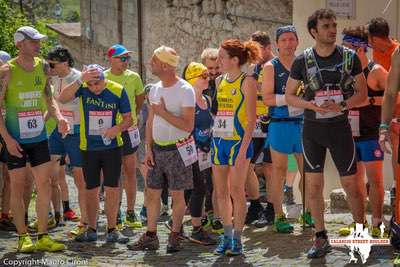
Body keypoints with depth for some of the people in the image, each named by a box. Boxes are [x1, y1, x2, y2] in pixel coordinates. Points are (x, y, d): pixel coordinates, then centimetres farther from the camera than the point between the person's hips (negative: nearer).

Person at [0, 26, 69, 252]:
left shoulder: (43, 67, 5)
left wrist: (59, 117, -3)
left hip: (39, 136, 5)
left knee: (44, 185, 3)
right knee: (18, 187, 3)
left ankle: (43, 237, 11)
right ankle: (23, 237, 12)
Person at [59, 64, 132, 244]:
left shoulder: (117, 91, -7)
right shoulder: (82, 88, -9)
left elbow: (128, 119, 0)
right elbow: (62, 99, -28)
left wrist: (118, 128, -20)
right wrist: (80, 80, -36)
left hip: (112, 147, 0)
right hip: (89, 148, 1)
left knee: (112, 189, 0)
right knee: (91, 190, 10)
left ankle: (112, 230, 11)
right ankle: (91, 229, 22)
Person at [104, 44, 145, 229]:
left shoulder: (133, 77, 1)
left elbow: (140, 99, 17)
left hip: (129, 129, 2)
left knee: (130, 171, 3)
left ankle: (131, 213, 9)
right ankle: (115, 212, 12)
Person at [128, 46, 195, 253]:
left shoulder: (185, 90, -13)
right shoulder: (155, 89, 8)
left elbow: (188, 125, -19)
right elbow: (150, 122, 14)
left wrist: (164, 113, -19)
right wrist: (148, 149, 6)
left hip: (177, 149, -6)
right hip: (157, 148, 6)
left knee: (177, 194, 2)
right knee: (152, 193, 6)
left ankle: (175, 236, 12)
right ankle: (150, 237, 13)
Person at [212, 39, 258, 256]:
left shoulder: (247, 82, -8)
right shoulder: (220, 81, 11)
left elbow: (251, 119, -11)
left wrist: (244, 148, -17)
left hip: (238, 141, -6)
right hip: (218, 140, 6)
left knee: (236, 191, -2)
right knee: (221, 191, 8)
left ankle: (237, 240, 4)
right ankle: (226, 237, 17)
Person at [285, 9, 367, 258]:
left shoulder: (350, 57, -2)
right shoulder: (303, 60, -1)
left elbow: (362, 93, 1)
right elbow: (289, 95, 5)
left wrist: (341, 105, -17)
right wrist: (312, 105, -14)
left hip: (340, 127, -1)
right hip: (312, 129, 1)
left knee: (351, 183, -1)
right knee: (313, 184, 1)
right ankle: (321, 238, 13)